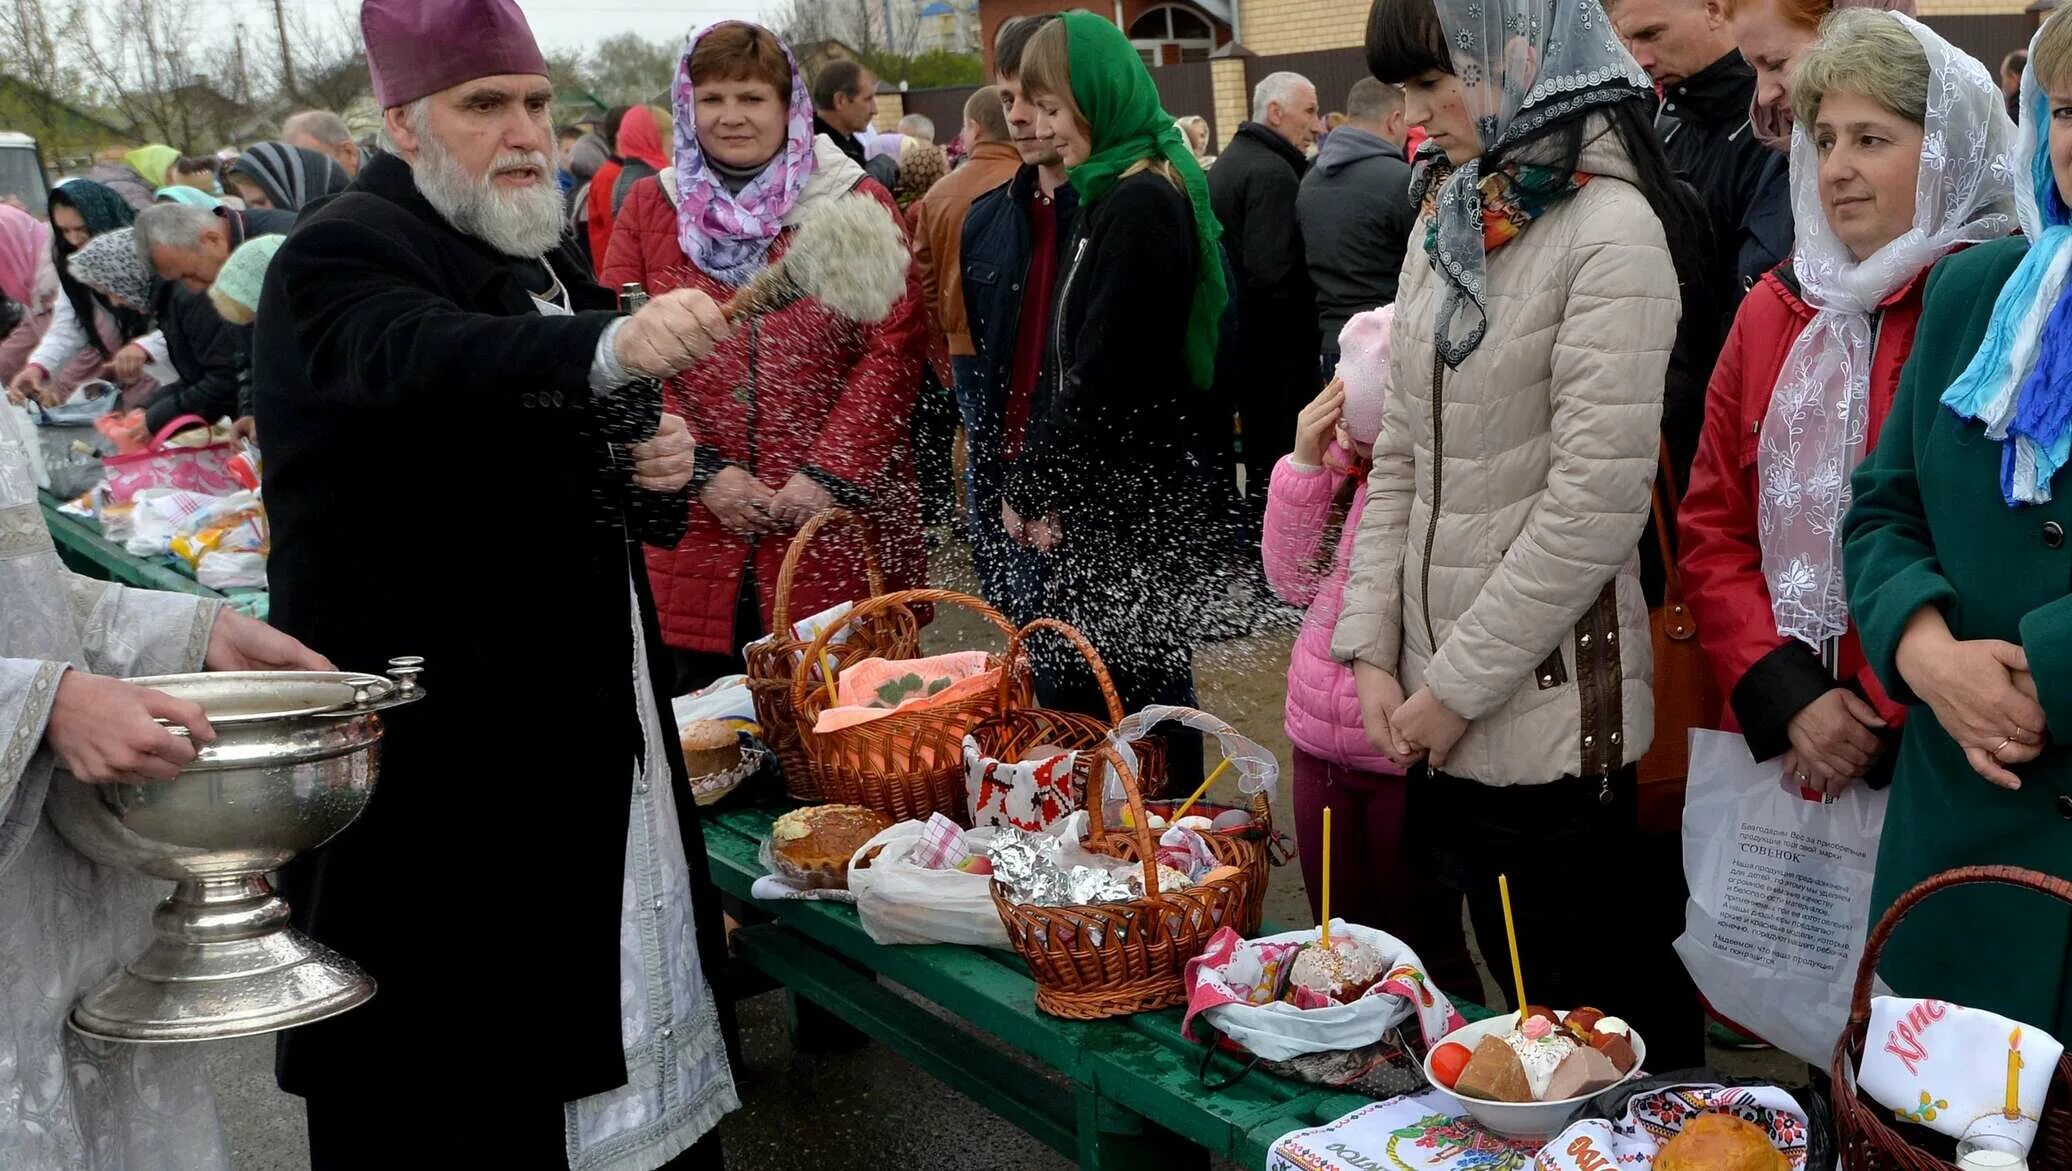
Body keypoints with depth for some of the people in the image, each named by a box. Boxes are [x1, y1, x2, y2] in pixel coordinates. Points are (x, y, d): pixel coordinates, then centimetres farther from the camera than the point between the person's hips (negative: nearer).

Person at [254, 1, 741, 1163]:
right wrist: (612, 345, -53)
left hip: (601, 746, 8)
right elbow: (423, 356, -35)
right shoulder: (341, 256, -11)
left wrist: (663, 468, 1)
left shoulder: (549, 265, 16)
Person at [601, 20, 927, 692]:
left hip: (834, 531, -1)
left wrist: (829, 473, -12)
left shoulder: (855, 202, 4)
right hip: (694, 539, 2)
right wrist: (702, 471, -10)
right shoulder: (651, 210, 8)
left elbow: (894, 348, -3)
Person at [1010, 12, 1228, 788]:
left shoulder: (1142, 205, -16)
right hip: (1102, 496, 9)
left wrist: (1035, 488, -10)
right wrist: (1036, 483, 7)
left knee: (1130, 691, -2)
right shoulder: (1111, 195, 14)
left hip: (1131, 498, -9)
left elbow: (1104, 373, -20)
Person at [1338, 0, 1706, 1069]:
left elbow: (1598, 501, -18)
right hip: (1441, 705, 7)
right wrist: (1371, 652, 4)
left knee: (1599, 1009, 7)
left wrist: (1459, 687, -13)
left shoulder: (1609, 232, -14)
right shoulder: (1446, 220, 10)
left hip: (1548, 706, -7)